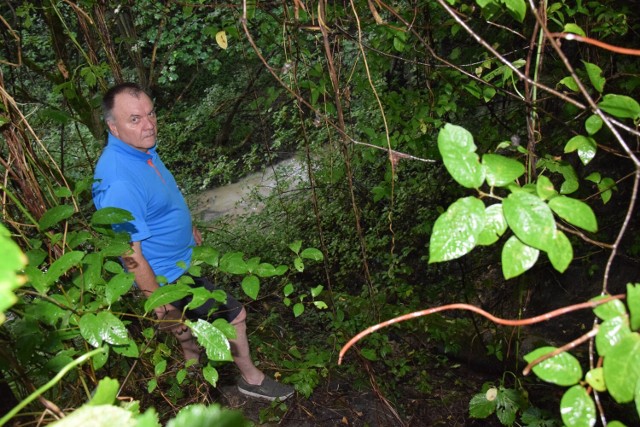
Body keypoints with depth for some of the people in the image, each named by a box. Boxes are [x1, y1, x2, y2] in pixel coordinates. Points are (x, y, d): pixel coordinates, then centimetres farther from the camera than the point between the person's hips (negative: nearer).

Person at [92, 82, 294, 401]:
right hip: (166, 276, -9)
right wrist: (161, 302, -23)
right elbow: (131, 254, -30)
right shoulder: (118, 182, -36)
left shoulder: (140, 148, -5)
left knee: (191, 322, 28)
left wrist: (190, 229, 22)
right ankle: (251, 378, 27)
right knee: (234, 315, 3)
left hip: (182, 259, 9)